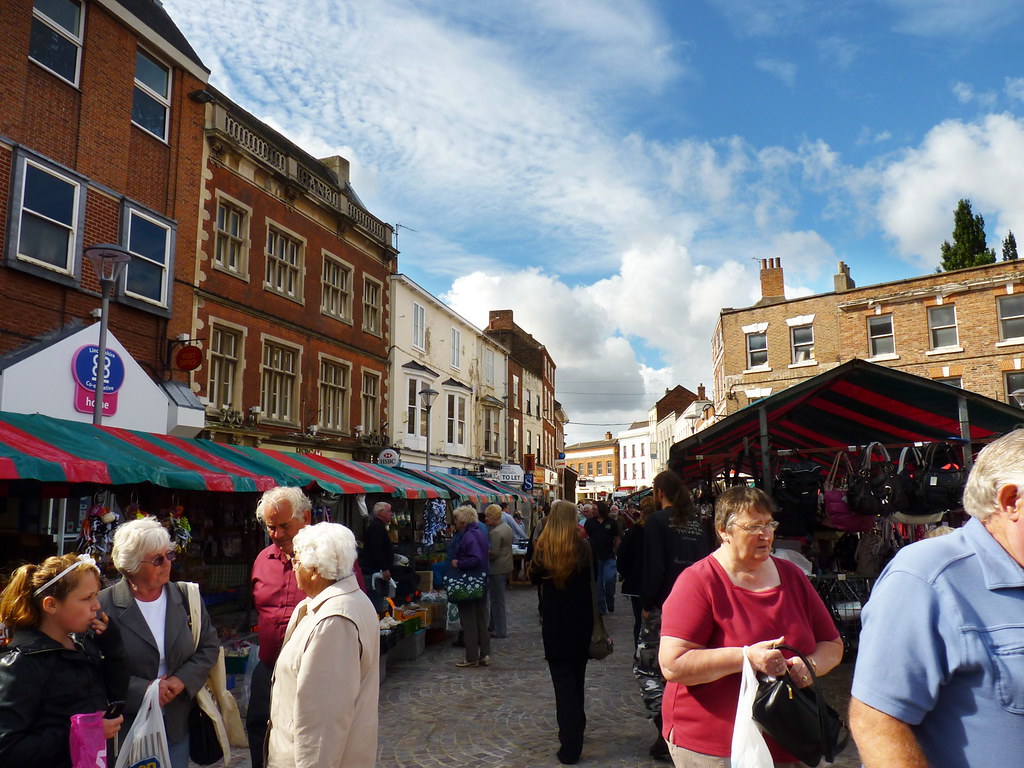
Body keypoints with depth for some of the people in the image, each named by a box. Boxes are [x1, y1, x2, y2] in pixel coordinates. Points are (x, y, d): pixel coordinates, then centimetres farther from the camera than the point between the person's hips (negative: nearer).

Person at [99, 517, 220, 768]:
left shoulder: (186, 597, 0)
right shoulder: (104, 605, -10)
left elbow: (209, 646, 5)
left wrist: (183, 679, -10)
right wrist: (143, 690, -18)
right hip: (127, 725, -3)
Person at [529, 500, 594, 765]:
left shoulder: (543, 548, -9)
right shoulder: (583, 547, -9)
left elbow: (534, 578, 7)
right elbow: (591, 581, 3)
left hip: (554, 623, -1)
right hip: (581, 622, 2)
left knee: (563, 680, 3)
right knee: (577, 678, 19)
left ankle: (570, 746, 0)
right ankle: (576, 729, 36)